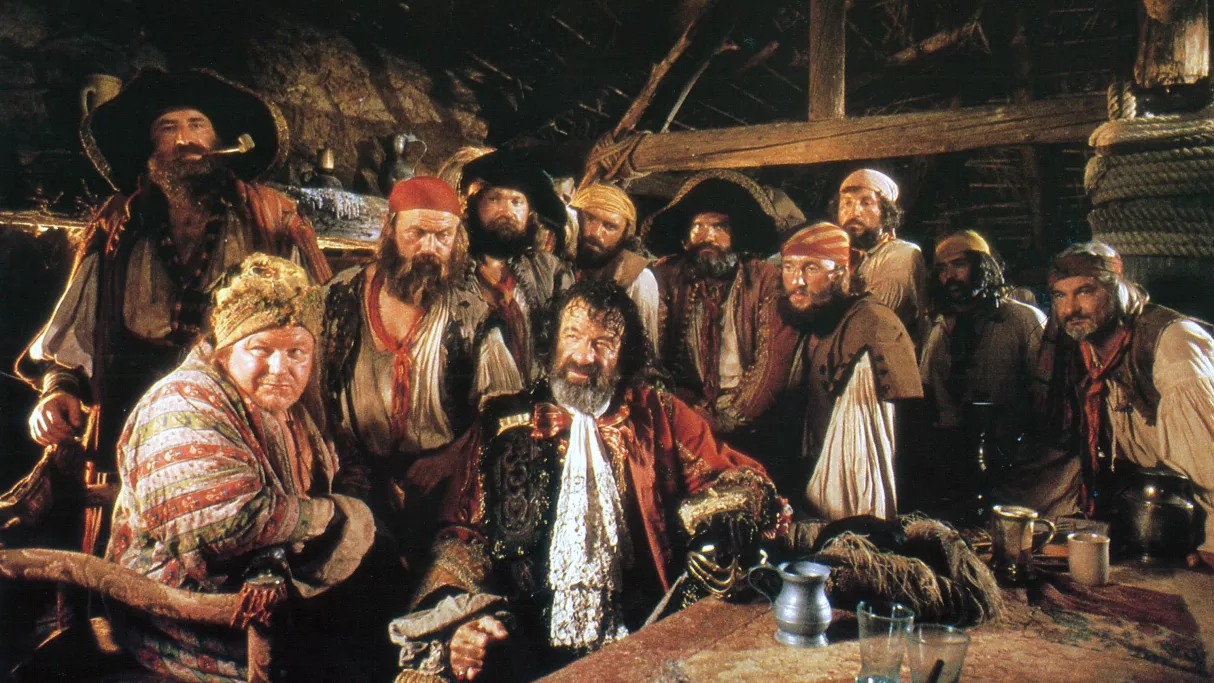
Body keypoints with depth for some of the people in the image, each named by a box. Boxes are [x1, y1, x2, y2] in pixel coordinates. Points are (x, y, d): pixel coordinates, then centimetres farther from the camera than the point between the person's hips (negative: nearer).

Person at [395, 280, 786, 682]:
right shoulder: (504, 423, 11)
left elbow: (745, 483, 10)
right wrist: (463, 617, -9)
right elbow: (464, 531, 10)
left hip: (639, 644, 0)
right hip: (525, 645, 0)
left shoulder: (657, 416, 12)